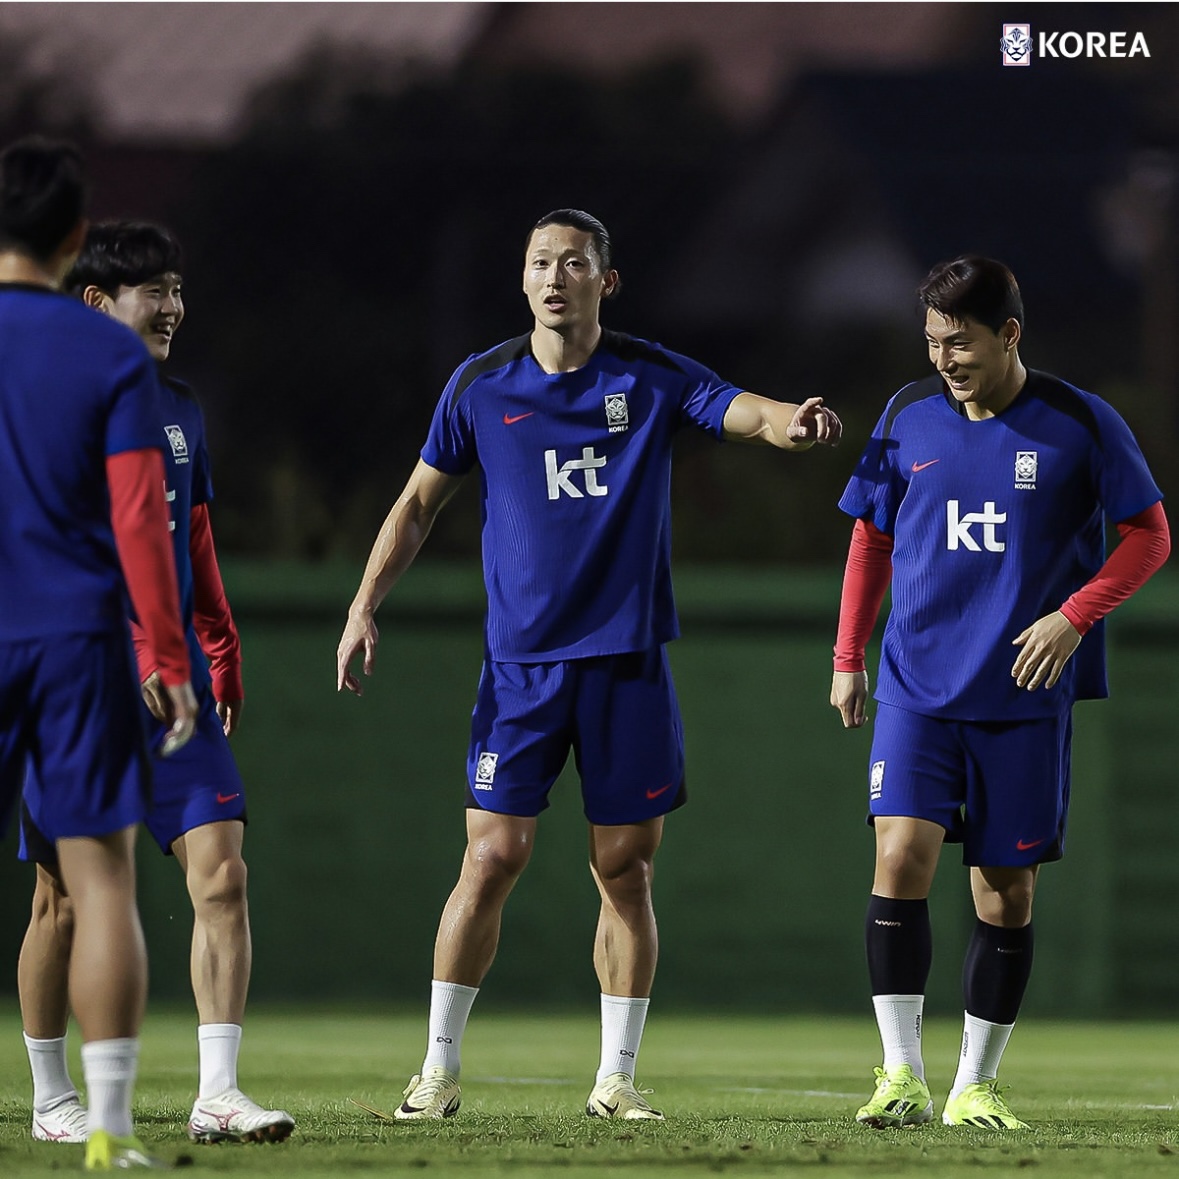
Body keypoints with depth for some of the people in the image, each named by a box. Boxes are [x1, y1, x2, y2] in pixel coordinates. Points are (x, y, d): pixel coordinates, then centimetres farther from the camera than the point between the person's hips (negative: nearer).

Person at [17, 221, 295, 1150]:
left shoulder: (180, 413, 14)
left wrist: (219, 651, 14)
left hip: (174, 684, 5)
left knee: (222, 873, -8)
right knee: (66, 898, 3)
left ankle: (218, 1093, -8)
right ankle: (52, 1100, 17)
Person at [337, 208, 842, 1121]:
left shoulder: (651, 378, 1)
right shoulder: (483, 385, 3)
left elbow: (741, 411, -14)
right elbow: (421, 501, 12)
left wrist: (792, 421, -38)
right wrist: (365, 607, 3)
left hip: (629, 659, 0)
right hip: (521, 661, 0)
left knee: (625, 867, 2)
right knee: (493, 857, -7)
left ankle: (618, 1077, 11)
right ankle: (440, 1067, 5)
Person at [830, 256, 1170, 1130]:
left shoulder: (1079, 425, -4)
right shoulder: (908, 418, 4)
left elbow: (1150, 534, 2)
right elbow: (872, 536, 16)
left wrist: (1075, 615, -11)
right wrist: (849, 656, 11)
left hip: (1026, 695, -1)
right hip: (918, 687, 1)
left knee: (1007, 892, 3)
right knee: (901, 854, -17)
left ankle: (976, 1085, 15)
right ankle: (903, 1078, -14)